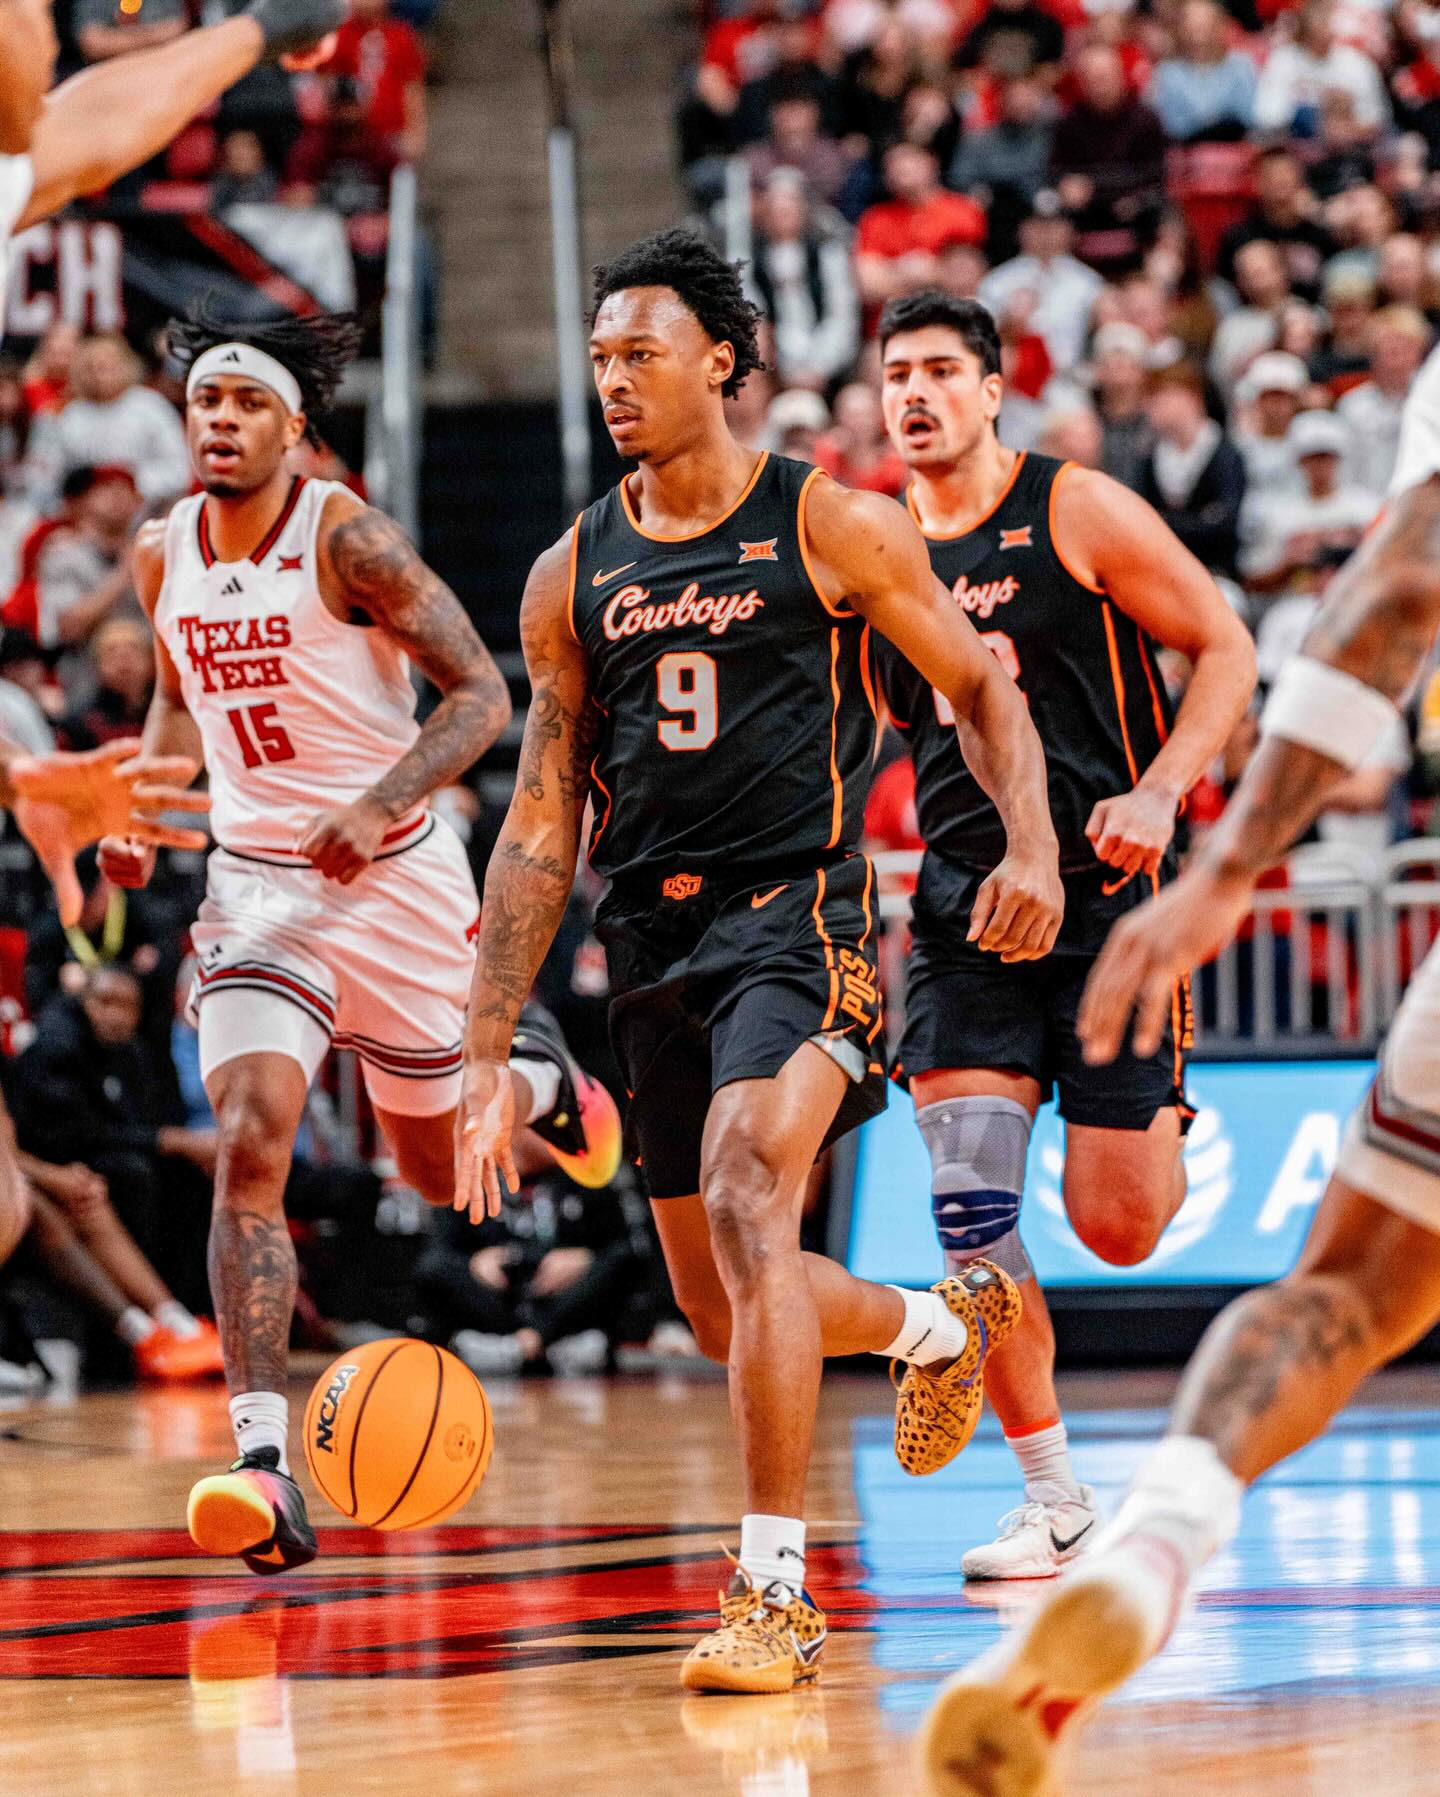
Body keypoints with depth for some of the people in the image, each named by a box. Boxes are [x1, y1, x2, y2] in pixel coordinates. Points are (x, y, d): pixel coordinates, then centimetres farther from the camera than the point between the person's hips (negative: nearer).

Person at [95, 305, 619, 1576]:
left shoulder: (348, 538, -15)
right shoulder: (163, 556, 2)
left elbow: (482, 693, -15)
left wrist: (380, 805, -28)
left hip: (395, 879, -3)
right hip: (254, 884, 3)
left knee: (442, 1169, 14)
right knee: (250, 1144, -19)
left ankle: (540, 1080, 52)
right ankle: (263, 1464, -24)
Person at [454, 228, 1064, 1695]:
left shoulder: (830, 527, -1)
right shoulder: (572, 577, 10)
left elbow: (983, 692, 7)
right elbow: (541, 827, 10)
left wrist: (1032, 848, -13)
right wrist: (487, 1059, 4)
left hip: (795, 915, -6)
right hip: (652, 942, 6)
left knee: (746, 1204, -28)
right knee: (722, 1311, 11)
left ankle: (773, 1591, -24)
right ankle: (944, 1321, 44)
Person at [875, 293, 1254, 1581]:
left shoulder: (1079, 512, -4)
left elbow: (1227, 651, -3)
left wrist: (1159, 792, -17)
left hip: (1107, 890, -3)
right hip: (965, 901, 3)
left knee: (1118, 1229, -4)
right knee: (969, 1211, -12)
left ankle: (1166, 1125, 35)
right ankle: (1055, 1502, 0)